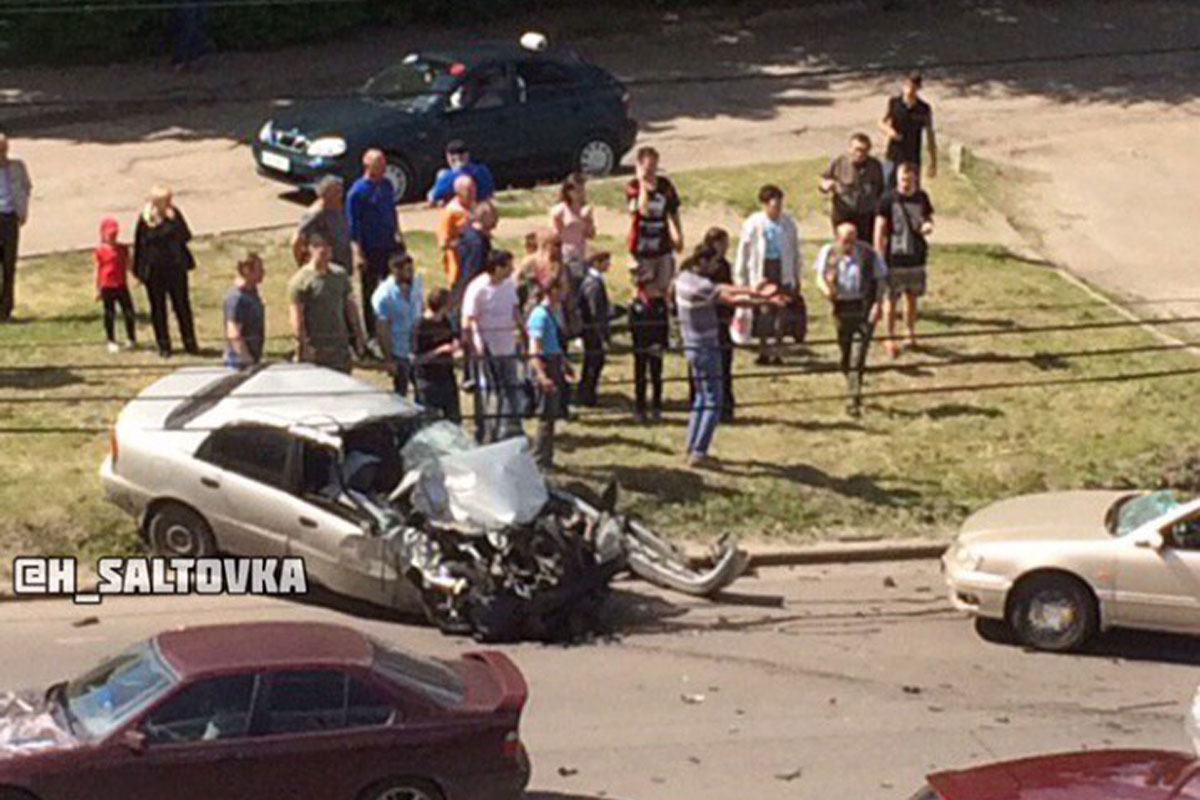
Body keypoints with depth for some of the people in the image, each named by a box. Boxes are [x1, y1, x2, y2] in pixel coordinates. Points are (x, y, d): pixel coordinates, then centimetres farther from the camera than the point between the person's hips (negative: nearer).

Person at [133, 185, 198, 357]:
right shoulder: (145, 220, -9)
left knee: (182, 305, 7)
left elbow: (186, 236, -8)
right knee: (158, 308, 8)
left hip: (176, 268, 2)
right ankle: (163, 346, 19)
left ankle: (190, 343, 19)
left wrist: (174, 219, -22)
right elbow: (139, 244, -2)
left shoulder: (174, 215, -2)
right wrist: (139, 270, 0)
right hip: (154, 270, -2)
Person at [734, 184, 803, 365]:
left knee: (781, 312, 1)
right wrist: (741, 279, 4)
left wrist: (797, 277, 15)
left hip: (783, 270, 2)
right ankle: (764, 350, 11)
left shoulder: (788, 223, 0)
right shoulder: (753, 224, -7)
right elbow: (743, 252, 1)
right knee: (764, 311, -2)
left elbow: (795, 250, 11)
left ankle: (775, 351, 13)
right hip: (762, 270, -2)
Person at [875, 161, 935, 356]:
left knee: (912, 297, 15)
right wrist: (880, 259, -13)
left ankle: (911, 335, 30)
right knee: (891, 299, 4)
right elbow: (879, 231, -9)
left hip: (916, 258, 4)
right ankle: (891, 338, 17)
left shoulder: (922, 198, 1)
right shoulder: (888, 199, -11)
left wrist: (928, 226, -10)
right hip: (894, 259, -4)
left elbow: (929, 218, 16)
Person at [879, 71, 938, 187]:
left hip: (912, 160, -1)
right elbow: (881, 123, 7)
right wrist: (888, 130, -18)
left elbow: (930, 135, 2)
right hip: (893, 158, 1)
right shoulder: (894, 103, -4)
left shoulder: (924, 110, -6)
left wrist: (933, 162, 4)